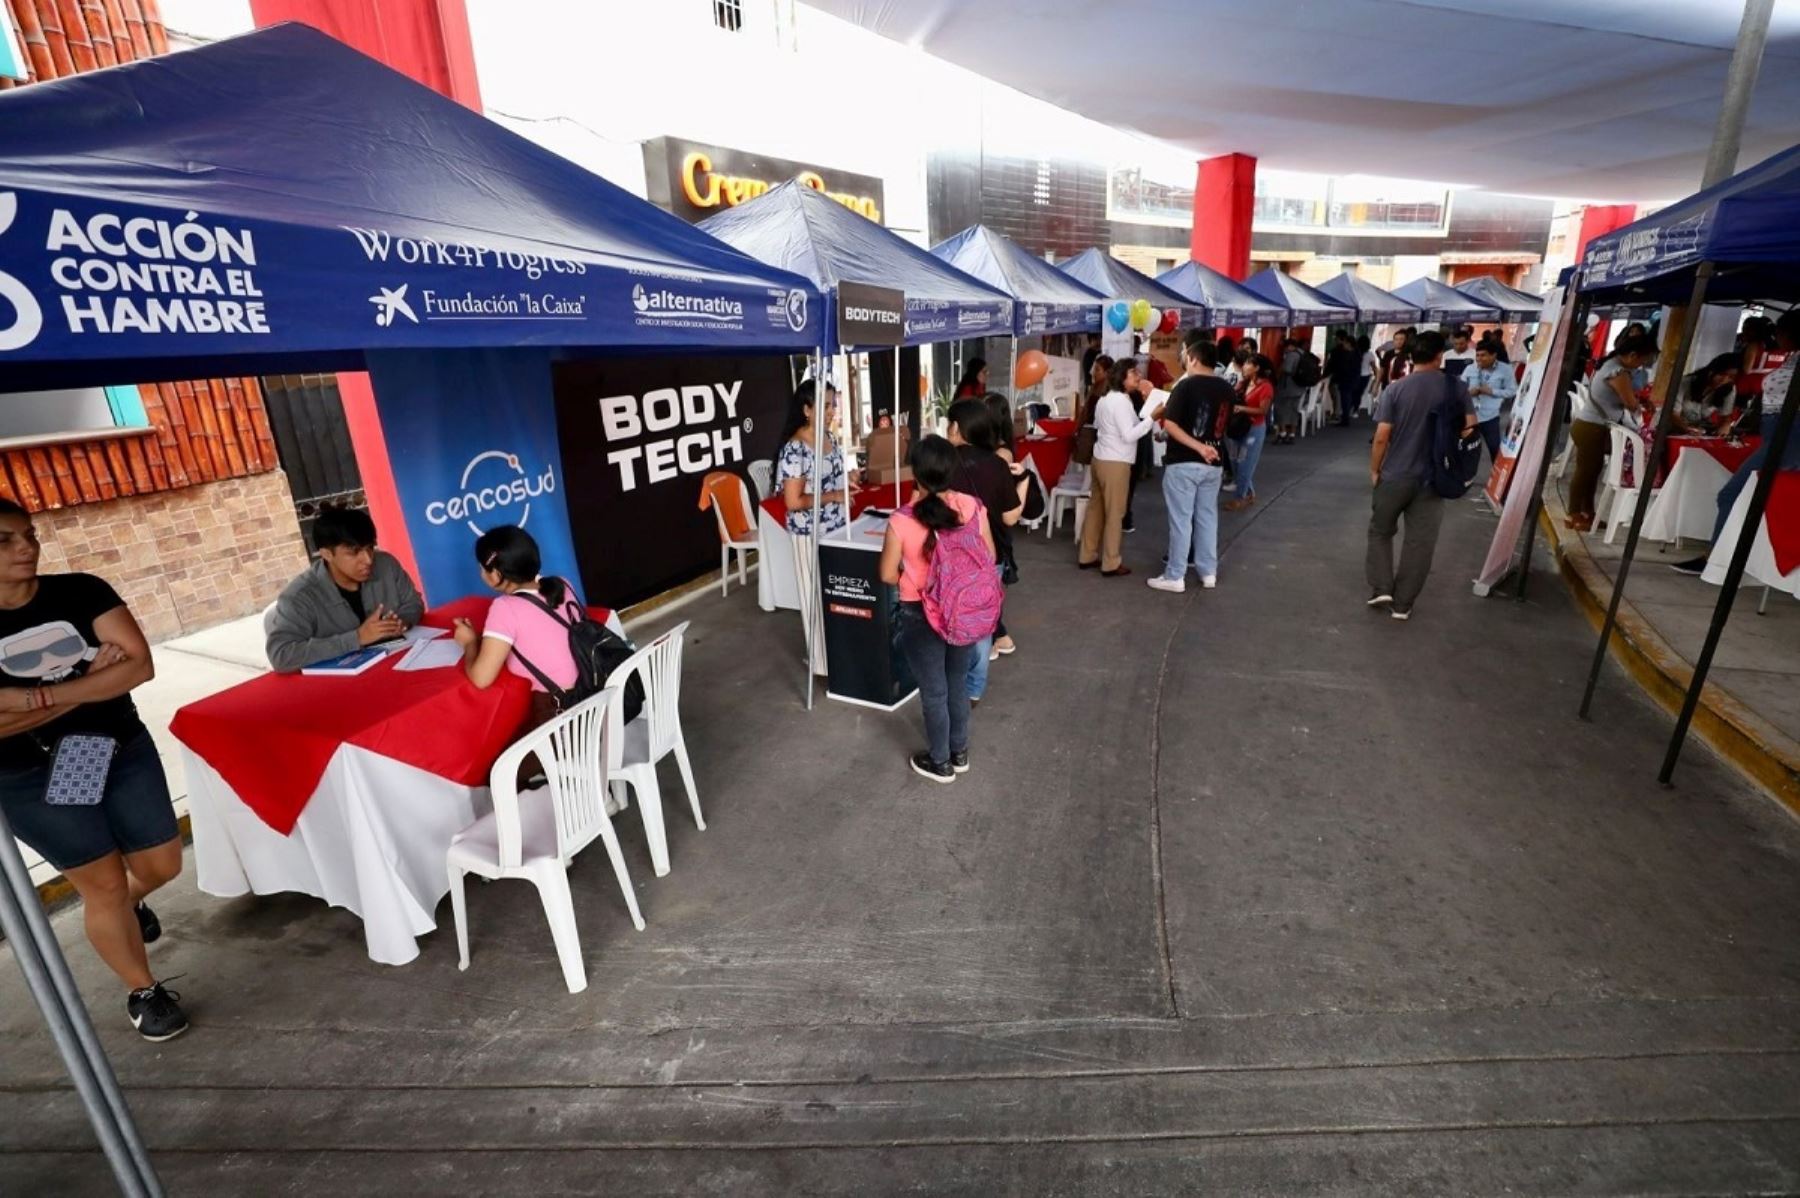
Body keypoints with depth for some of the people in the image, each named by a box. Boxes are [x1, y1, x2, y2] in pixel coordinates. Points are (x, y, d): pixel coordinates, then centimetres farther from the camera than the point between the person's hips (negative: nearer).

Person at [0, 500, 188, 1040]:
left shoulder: (81, 591, -7)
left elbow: (140, 665, -16)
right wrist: (91, 681, -18)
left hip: (124, 751, 2)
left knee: (162, 866, 11)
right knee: (103, 887, 6)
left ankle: (130, 903, 47)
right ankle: (143, 992, 26)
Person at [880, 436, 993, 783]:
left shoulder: (902, 520, -21)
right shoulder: (973, 507, -11)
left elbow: (888, 575, -10)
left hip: (921, 616, -4)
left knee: (933, 691, 14)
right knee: (958, 682, 23)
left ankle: (940, 762, 32)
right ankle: (960, 753, 40)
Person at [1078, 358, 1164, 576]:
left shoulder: (1106, 398, 15)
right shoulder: (1121, 401, -16)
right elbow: (1129, 435, -20)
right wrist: (1152, 417, -20)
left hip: (1100, 459, 10)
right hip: (1115, 463, -10)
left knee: (1096, 509, 13)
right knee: (1115, 514, -3)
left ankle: (1087, 556, 19)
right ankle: (1111, 564, 3)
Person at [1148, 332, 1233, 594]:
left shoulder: (1186, 386, -12)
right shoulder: (1227, 389, 7)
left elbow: (1170, 424, -20)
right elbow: (1223, 424, 17)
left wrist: (1198, 446, -19)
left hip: (1183, 463, -6)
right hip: (1214, 463, 6)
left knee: (1181, 519, -1)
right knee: (1207, 517, 14)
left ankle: (1175, 577, 4)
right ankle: (1208, 572, 21)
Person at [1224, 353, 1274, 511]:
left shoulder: (1265, 387, -16)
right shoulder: (1244, 383, 6)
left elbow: (1263, 410, -19)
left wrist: (1241, 408, -27)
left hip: (1255, 429, -7)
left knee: (1245, 464, -3)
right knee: (1245, 463, 14)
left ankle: (1241, 498, 6)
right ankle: (1250, 493, 27)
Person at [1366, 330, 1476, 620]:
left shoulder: (1395, 389, -8)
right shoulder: (1456, 387, -2)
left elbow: (1382, 436, -10)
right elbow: (1470, 429, 0)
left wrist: (1374, 469, 2)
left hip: (1395, 475, -1)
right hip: (1432, 477, 1)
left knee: (1380, 531, 18)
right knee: (1420, 541, 7)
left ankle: (1381, 589, 11)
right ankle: (1402, 604, 12)